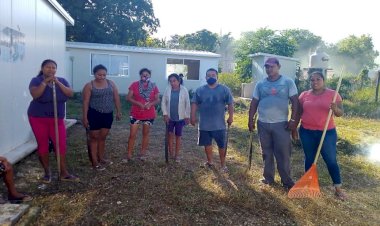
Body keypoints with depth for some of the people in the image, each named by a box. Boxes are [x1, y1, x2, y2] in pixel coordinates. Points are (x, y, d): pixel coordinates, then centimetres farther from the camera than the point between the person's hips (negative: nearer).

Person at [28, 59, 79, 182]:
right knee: (43, 145, 5)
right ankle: (47, 172, 20)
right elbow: (35, 95, -23)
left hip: (57, 119, 3)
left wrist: (57, 82, -19)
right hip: (38, 118, -2)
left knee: (61, 145, -1)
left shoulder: (61, 81, 4)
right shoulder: (36, 80, -6)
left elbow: (70, 94, -11)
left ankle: (64, 173, 8)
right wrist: (45, 81, -25)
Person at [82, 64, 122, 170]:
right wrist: (85, 117, -11)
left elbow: (116, 98, 8)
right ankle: (94, 161, 11)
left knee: (103, 137, 15)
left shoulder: (111, 83, 5)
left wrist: (118, 111, 6)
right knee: (95, 137, 3)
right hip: (94, 114, -4)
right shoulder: (89, 86, -6)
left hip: (108, 115, 4)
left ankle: (101, 158, 29)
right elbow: (85, 102, -8)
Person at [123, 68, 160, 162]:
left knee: (146, 133, 11)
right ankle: (129, 155, 9)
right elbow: (128, 97, -6)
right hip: (136, 114, -1)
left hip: (149, 114, 2)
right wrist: (139, 103, -20)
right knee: (132, 134, 0)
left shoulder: (153, 86, 1)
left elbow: (157, 99, 2)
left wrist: (150, 104, -18)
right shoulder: (134, 85, -4)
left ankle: (143, 153, 23)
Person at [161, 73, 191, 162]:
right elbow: (163, 102, 1)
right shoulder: (167, 90, -3)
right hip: (169, 117, 1)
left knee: (178, 136, 6)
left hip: (180, 117, -1)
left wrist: (187, 116, -6)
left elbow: (187, 104, -4)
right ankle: (171, 153, 17)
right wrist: (165, 114, -7)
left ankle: (177, 155, 17)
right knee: (170, 134, 2)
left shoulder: (184, 90, -8)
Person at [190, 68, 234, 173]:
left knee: (221, 145, 6)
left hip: (219, 124, -1)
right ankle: (210, 162, 32)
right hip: (204, 124, 2)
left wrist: (231, 117, -5)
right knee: (207, 144, 13)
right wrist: (193, 116, -2)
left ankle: (223, 165, 20)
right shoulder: (200, 90, 2)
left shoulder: (224, 89, -2)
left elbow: (230, 103, 0)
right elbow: (194, 103, 4)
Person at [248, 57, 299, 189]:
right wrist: (250, 120, 5)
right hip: (263, 124, 3)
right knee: (267, 153, 12)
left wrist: (293, 120, -10)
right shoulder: (260, 84, 7)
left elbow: (295, 101, -3)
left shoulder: (288, 82, -1)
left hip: (281, 124, -3)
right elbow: (254, 103, 10)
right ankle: (268, 178, 25)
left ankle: (287, 181, 14)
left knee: (283, 154, 1)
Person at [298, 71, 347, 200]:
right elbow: (298, 113, 10)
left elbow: (340, 113, -4)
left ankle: (338, 188, 17)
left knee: (331, 160, 4)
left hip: (327, 132, -2)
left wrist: (335, 109, -26)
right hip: (307, 132, 2)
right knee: (309, 159, 12)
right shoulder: (304, 95, 3)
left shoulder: (333, 94, -3)